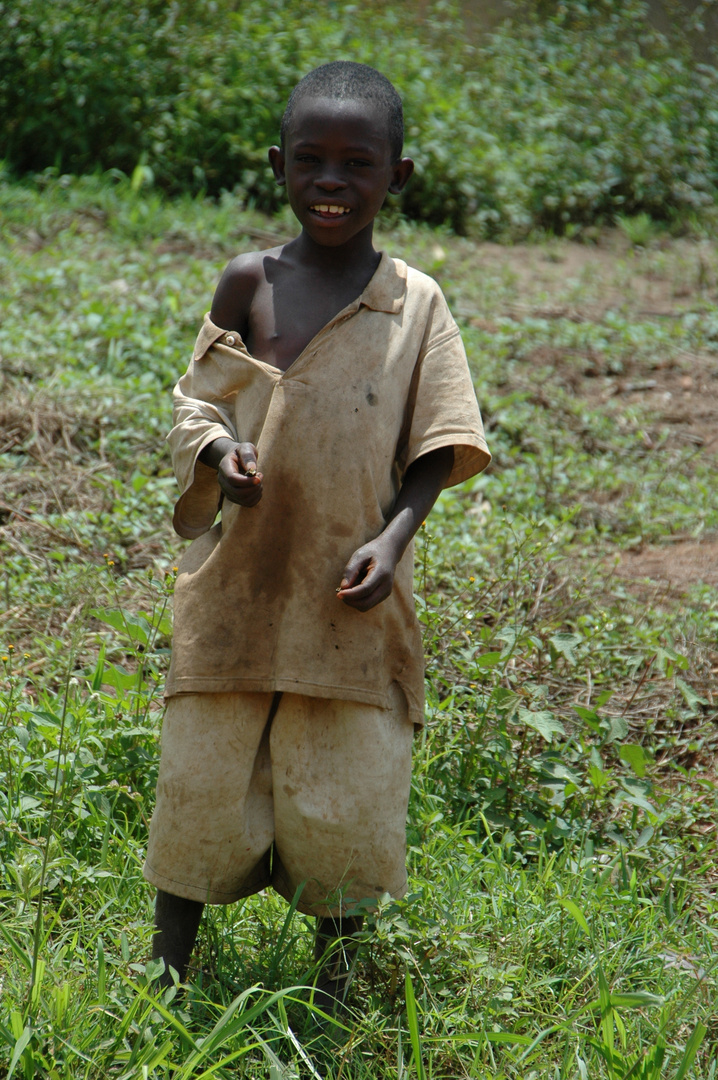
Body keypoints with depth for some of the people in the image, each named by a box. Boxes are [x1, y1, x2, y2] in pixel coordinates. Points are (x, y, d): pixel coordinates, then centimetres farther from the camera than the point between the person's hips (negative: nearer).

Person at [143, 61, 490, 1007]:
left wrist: (393, 538, -16)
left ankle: (333, 983, 28)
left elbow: (433, 450, 0)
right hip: (240, 582, 0)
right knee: (203, 778, 7)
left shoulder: (416, 303, -2)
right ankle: (169, 971, 26)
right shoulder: (248, 283, -1)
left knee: (346, 795, 6)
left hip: (351, 597, 0)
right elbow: (197, 401, 7)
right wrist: (218, 450, -15)